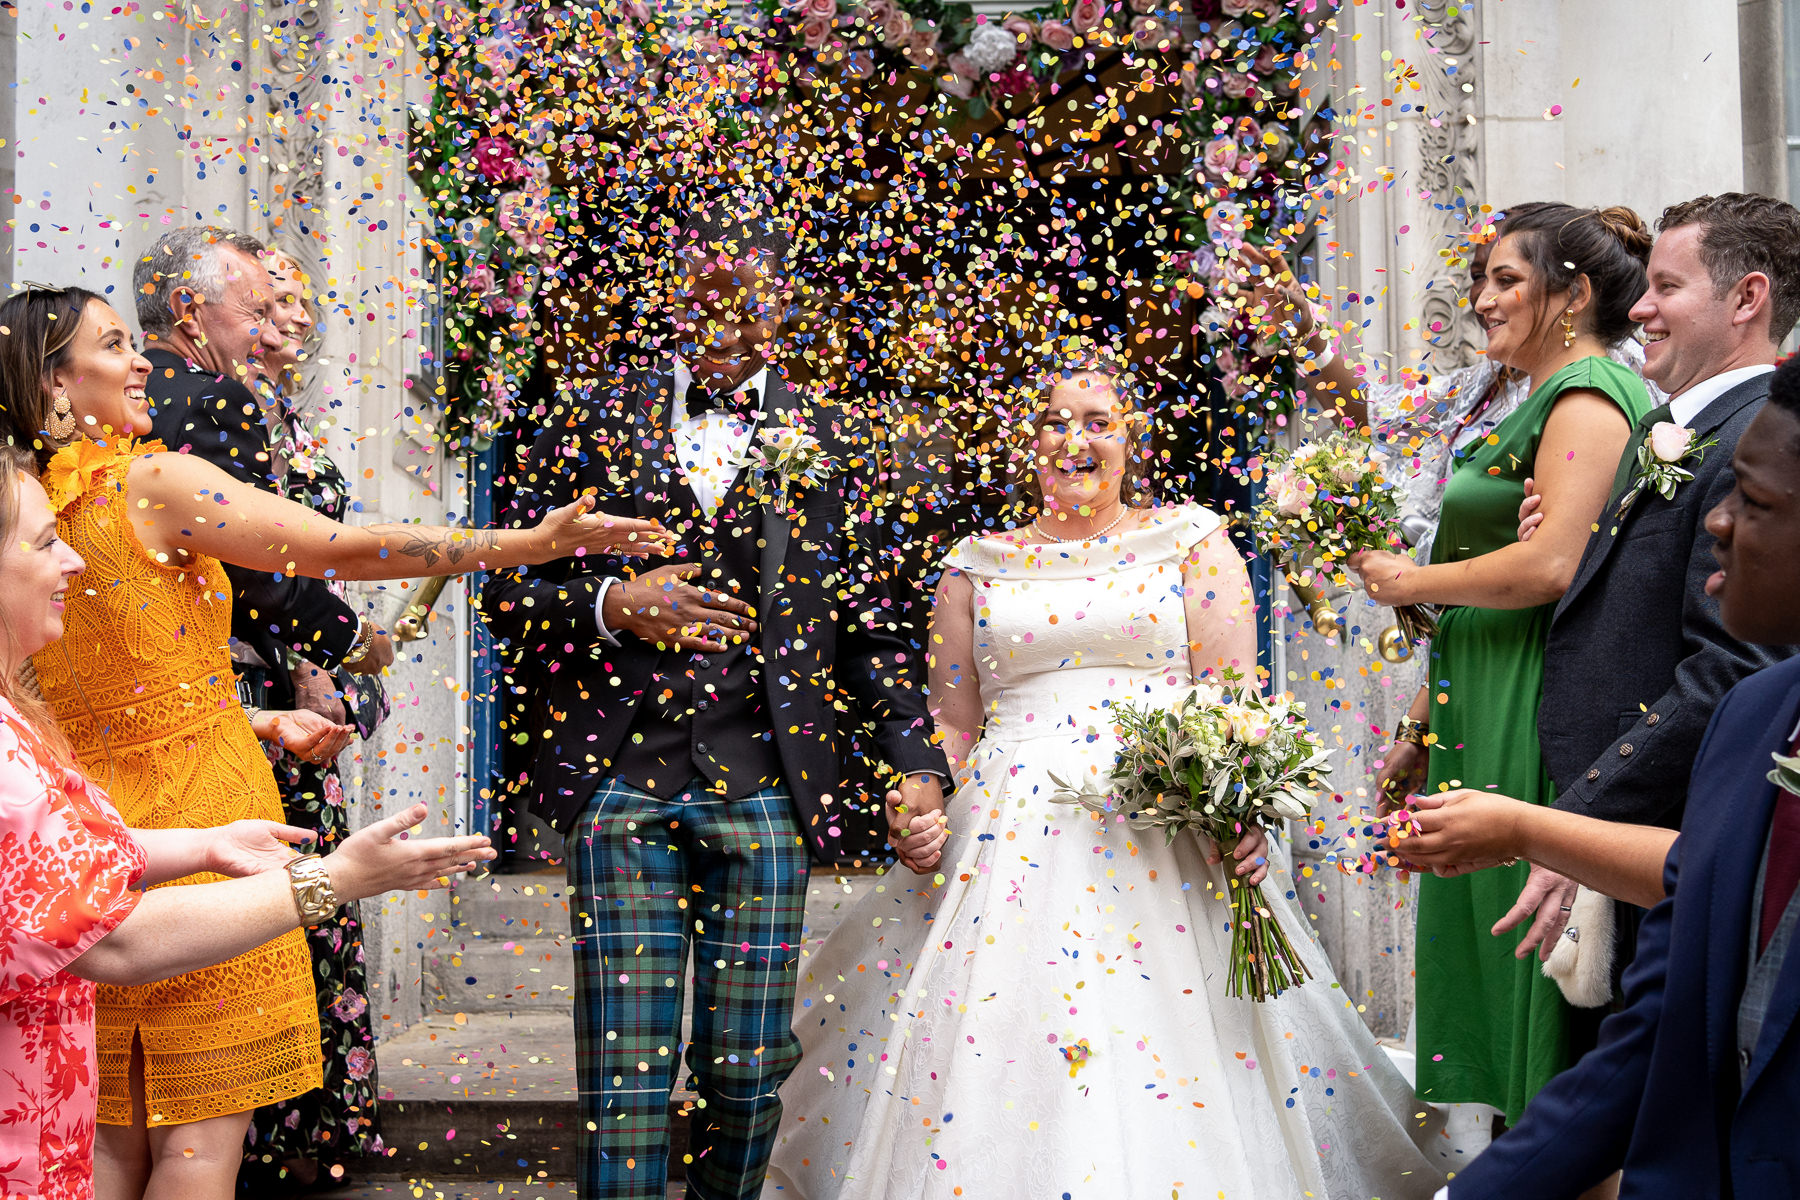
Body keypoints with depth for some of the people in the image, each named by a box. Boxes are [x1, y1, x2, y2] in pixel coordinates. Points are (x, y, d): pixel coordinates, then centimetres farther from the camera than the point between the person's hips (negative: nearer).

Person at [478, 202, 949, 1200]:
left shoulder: (829, 443, 11)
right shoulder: (593, 426, 8)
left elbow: (869, 628, 11)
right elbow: (505, 594, 8)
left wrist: (917, 761, 1)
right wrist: (610, 608, -9)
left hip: (765, 790, 1)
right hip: (620, 782, -1)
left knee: (747, 1076, 6)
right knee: (625, 1074, -1)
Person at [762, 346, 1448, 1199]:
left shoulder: (1192, 543, 10)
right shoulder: (978, 567, 15)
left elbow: (1234, 693, 2)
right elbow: (952, 722, 16)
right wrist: (918, 806, -3)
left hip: (1165, 840, -2)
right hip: (1011, 840, 2)